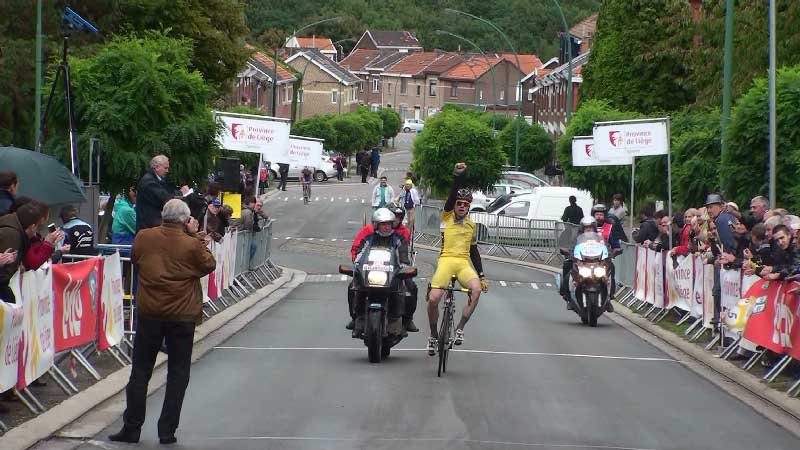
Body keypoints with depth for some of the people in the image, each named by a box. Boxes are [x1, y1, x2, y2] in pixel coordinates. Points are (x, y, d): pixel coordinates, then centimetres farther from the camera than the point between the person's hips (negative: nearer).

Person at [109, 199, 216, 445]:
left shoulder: (144, 238, -5)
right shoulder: (191, 245, -13)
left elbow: (135, 261, 12)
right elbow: (209, 265, 3)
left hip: (149, 313, 2)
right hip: (182, 315, -2)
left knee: (140, 371, 10)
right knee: (178, 373, 8)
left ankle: (131, 427, 9)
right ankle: (167, 431, 6)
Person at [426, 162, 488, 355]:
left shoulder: (471, 225, 19)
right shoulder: (446, 216, 8)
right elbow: (452, 195, -8)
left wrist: (482, 276, 18)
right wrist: (458, 177, -22)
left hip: (464, 264, 3)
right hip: (446, 260, -2)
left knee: (476, 289, -28)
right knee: (433, 298, -18)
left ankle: (460, 328, -14)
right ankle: (433, 335, 7)